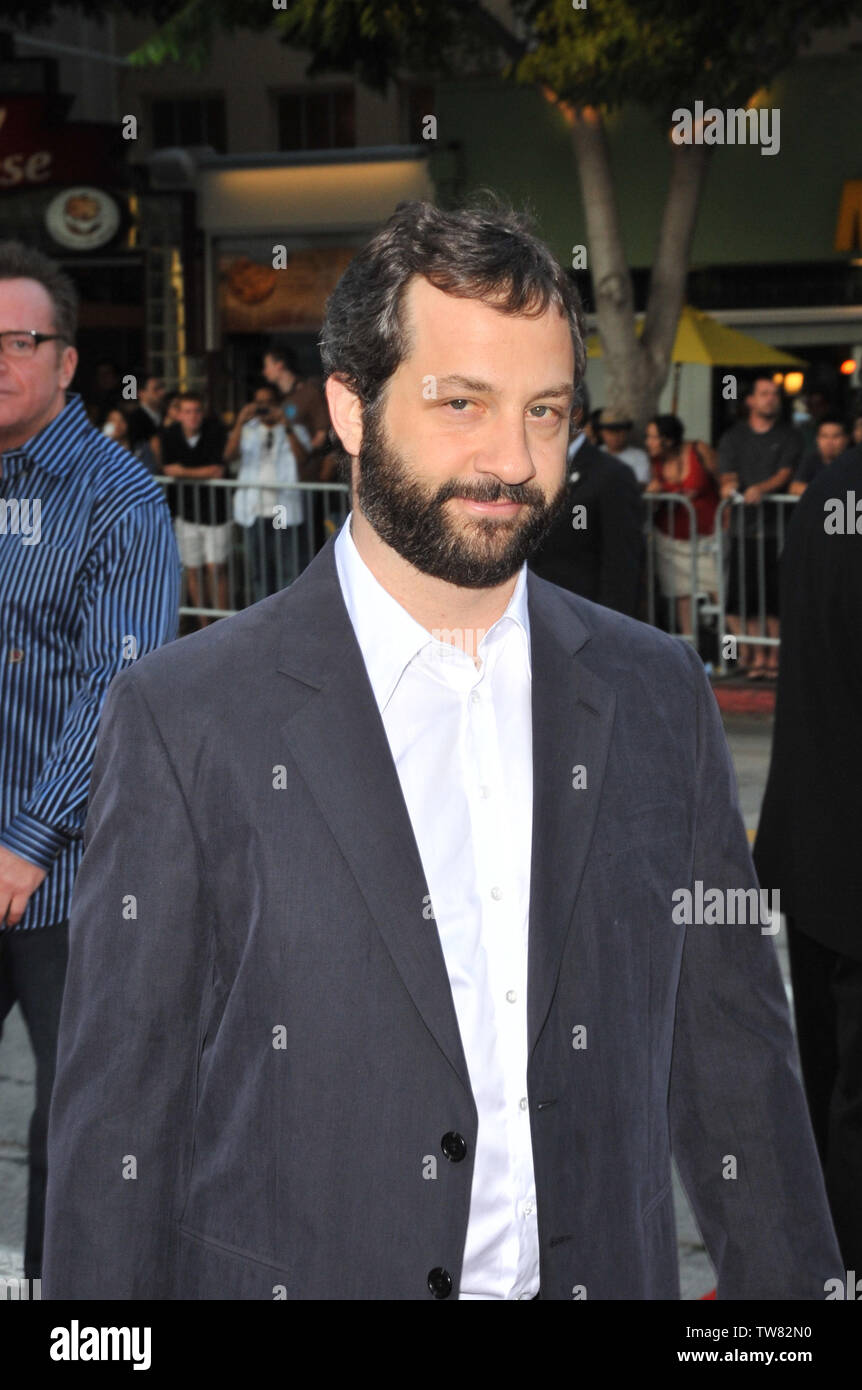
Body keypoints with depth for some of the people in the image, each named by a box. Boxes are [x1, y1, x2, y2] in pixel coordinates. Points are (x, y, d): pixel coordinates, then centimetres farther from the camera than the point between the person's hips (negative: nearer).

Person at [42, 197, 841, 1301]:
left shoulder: (660, 697, 1)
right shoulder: (186, 715, -10)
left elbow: (728, 1055, 4)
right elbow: (120, 1117, -8)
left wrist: (790, 1286, 1)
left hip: (604, 1274, 3)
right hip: (293, 1271, -3)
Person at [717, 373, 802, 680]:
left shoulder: (789, 436, 8)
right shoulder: (733, 437, 15)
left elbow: (785, 474, -5)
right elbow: (727, 474, 6)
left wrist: (761, 488, -24)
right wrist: (728, 485, -18)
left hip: (778, 525, -2)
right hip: (743, 526, 2)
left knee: (775, 597, -4)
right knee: (741, 595, -3)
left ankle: (774, 656, 5)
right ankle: (758, 655, 6)